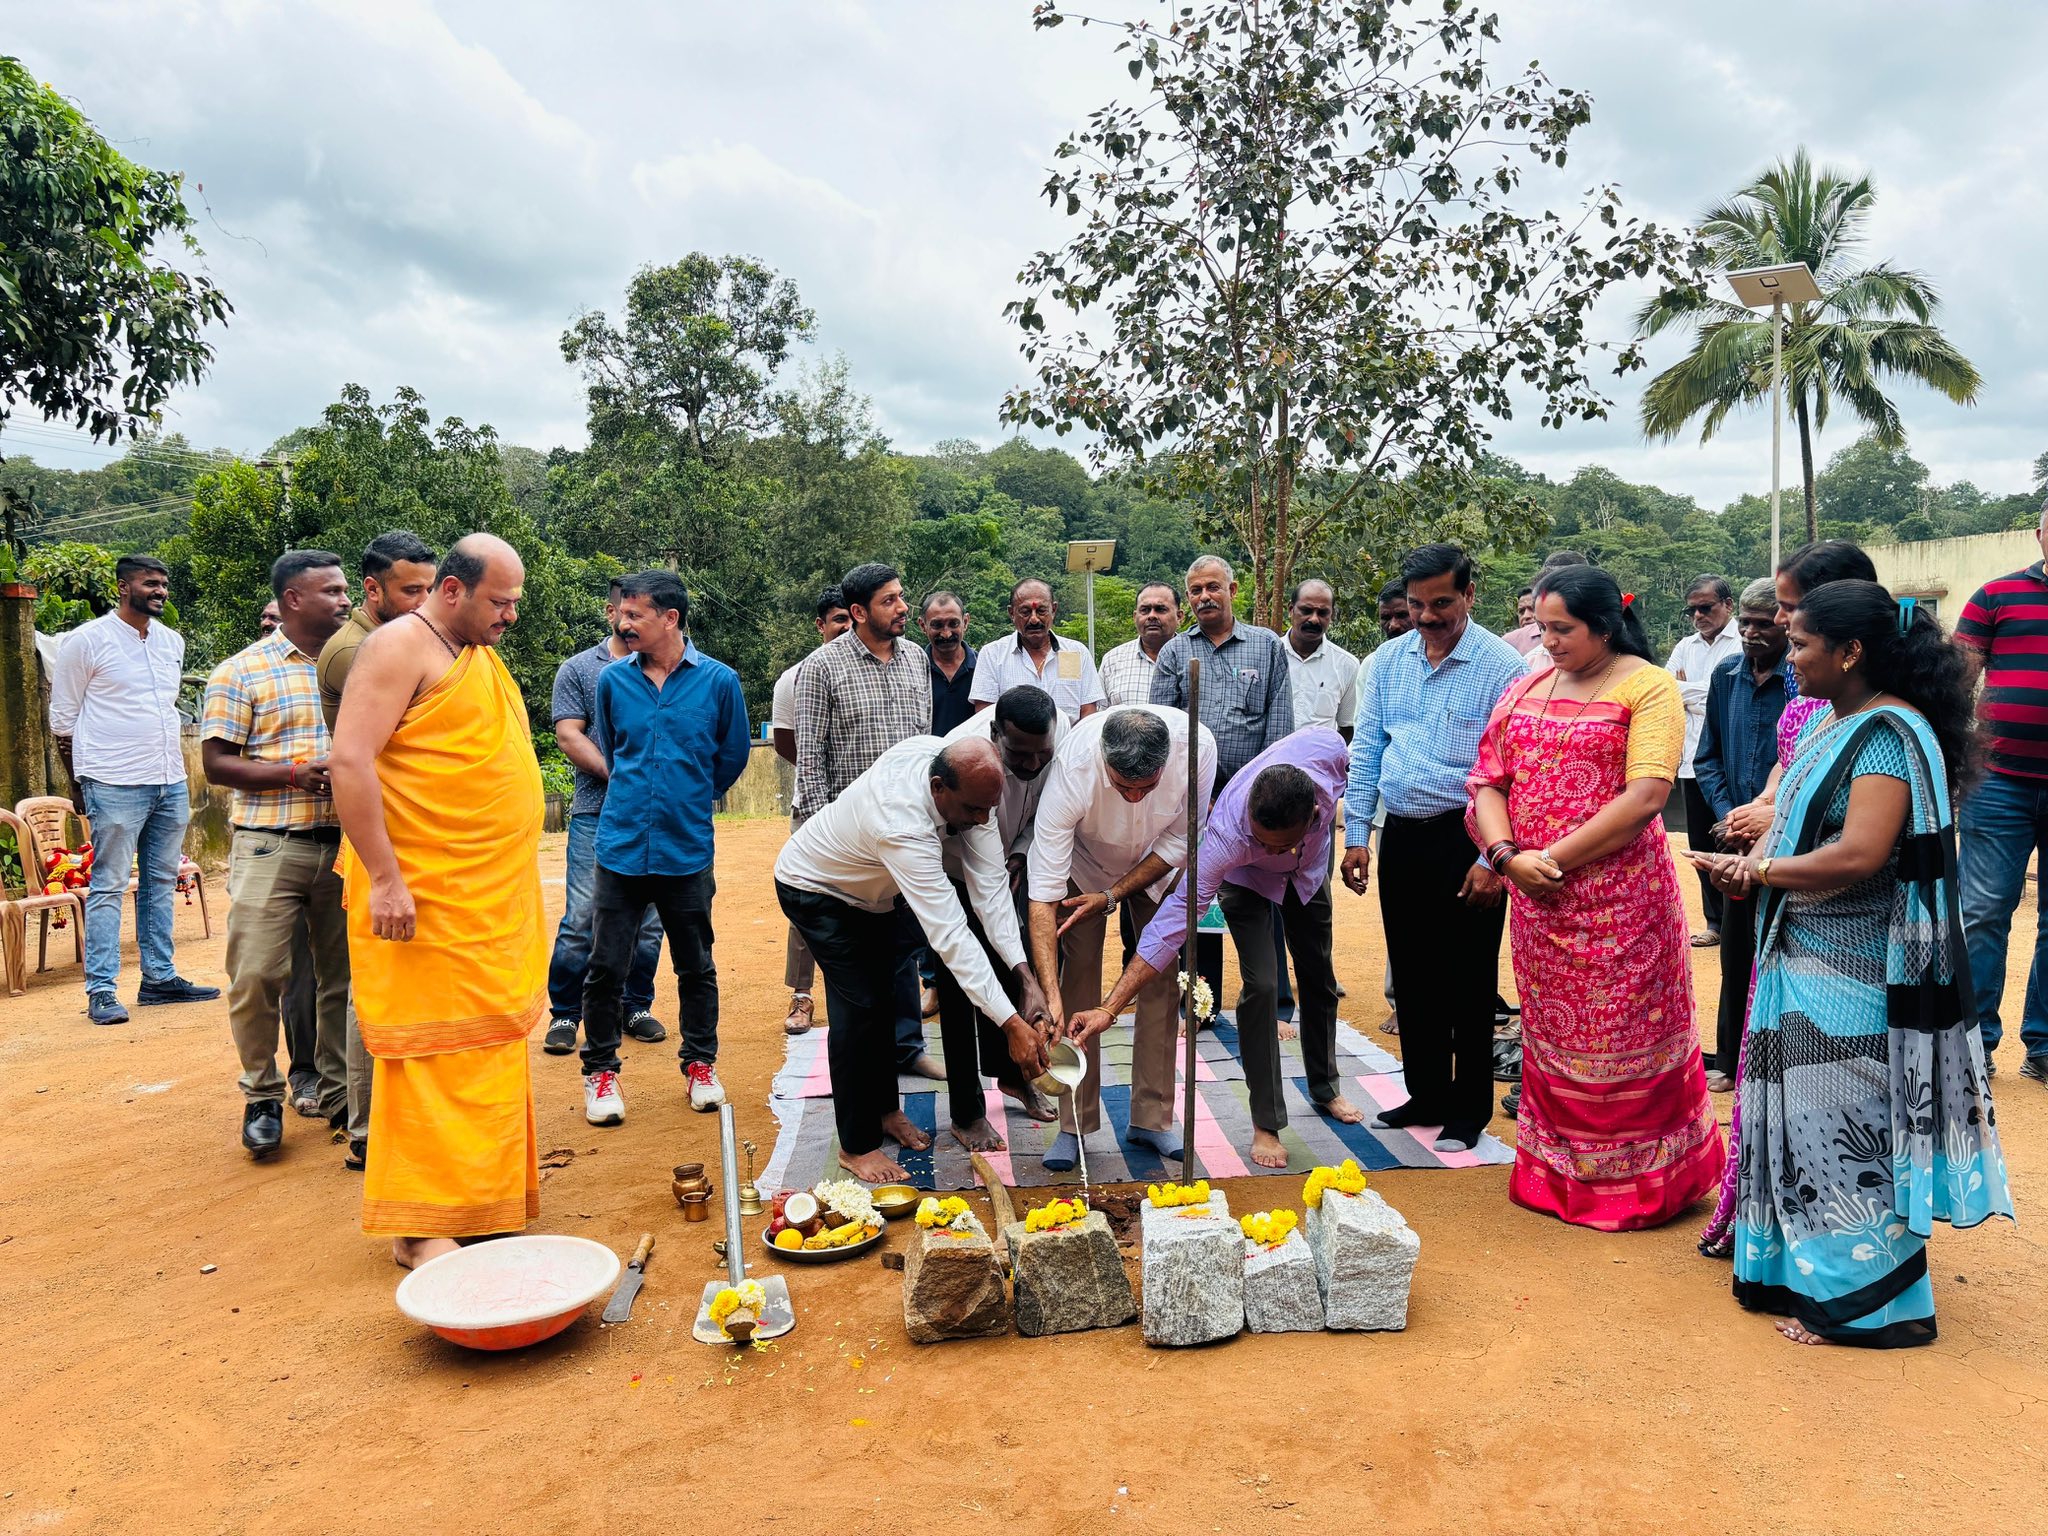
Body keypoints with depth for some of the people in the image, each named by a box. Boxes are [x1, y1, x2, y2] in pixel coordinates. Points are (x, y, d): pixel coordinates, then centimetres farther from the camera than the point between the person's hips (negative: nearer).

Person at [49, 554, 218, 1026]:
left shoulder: (172, 642, 14)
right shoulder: (87, 640, -4)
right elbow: (62, 718, 0)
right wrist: (81, 786, 0)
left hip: (171, 783, 6)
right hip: (116, 786, -6)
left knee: (161, 884, 10)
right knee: (108, 886, -3)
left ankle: (160, 978, 17)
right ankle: (101, 991, 0)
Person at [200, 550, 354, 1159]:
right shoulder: (242, 672, 0)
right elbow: (217, 764, -4)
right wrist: (295, 772, -17)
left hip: (344, 844, 4)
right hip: (271, 847, -3)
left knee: (343, 976, 9)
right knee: (257, 975, -3)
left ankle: (339, 1092, 23)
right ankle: (262, 1097, 16)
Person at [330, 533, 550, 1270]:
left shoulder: (481, 655, 18)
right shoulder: (401, 646, -9)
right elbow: (351, 761, -18)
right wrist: (384, 878, -23)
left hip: (491, 899, 8)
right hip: (424, 902, -8)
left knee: (489, 1051, 12)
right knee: (431, 1053, -3)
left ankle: (478, 1198, 23)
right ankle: (420, 1226, 6)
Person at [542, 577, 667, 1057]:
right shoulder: (578, 670, 7)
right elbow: (568, 735, -2)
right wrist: (617, 774, -14)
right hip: (597, 813, -2)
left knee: (648, 921, 7)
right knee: (581, 919, -6)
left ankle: (636, 1008, 20)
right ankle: (564, 1014, 7)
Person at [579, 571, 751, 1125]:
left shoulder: (719, 680, -5)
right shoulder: (612, 679, 2)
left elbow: (733, 755, 9)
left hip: (687, 850, -1)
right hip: (621, 846, 1)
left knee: (696, 966, 11)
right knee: (605, 967, 3)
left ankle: (701, 1065, 27)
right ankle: (600, 1071, 20)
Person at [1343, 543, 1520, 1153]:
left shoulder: (1500, 666, -9)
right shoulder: (1388, 660, 7)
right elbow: (1365, 750, 10)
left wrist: (1492, 859, -16)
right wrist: (1356, 834, 5)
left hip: (1465, 841, -5)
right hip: (1401, 838, 5)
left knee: (1467, 983, 4)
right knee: (1413, 977, 14)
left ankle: (1468, 1112, 19)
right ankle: (1425, 1095, 29)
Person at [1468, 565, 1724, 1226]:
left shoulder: (1648, 686, -6)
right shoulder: (1528, 689, 11)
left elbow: (1645, 797, -17)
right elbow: (1489, 781, 8)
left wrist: (1553, 857, -16)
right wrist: (1508, 854, -10)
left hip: (1619, 897, -5)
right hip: (1537, 900, 5)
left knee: (1623, 1039, 5)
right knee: (1550, 1036, 15)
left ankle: (1638, 1180, 22)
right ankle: (1554, 1172, 30)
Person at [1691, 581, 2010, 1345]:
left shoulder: (1889, 734, -18)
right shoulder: (1828, 720, 10)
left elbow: (1858, 857, -26)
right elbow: (1796, 814, 16)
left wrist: (1757, 869, -15)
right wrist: (1756, 863, -4)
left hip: (1854, 976, -9)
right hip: (1808, 959, 9)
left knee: (1845, 1124, 1)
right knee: (1808, 1114, 16)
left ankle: (1864, 1298, 15)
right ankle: (1808, 1264, 29)